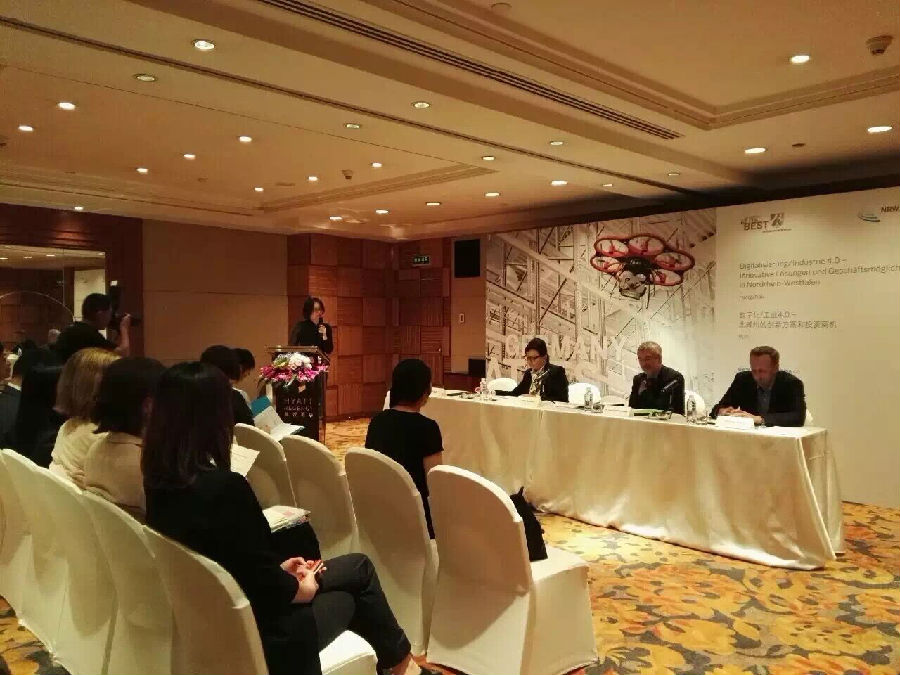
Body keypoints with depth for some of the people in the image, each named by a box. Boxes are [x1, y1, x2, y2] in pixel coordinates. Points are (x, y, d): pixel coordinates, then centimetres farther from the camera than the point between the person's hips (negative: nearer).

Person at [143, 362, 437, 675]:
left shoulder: (159, 484, -6)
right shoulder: (225, 487, -31)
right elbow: (270, 588, -24)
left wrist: (280, 570, 5)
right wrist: (305, 587, -4)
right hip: (253, 630, -7)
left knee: (356, 566, 20)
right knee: (359, 569, 15)